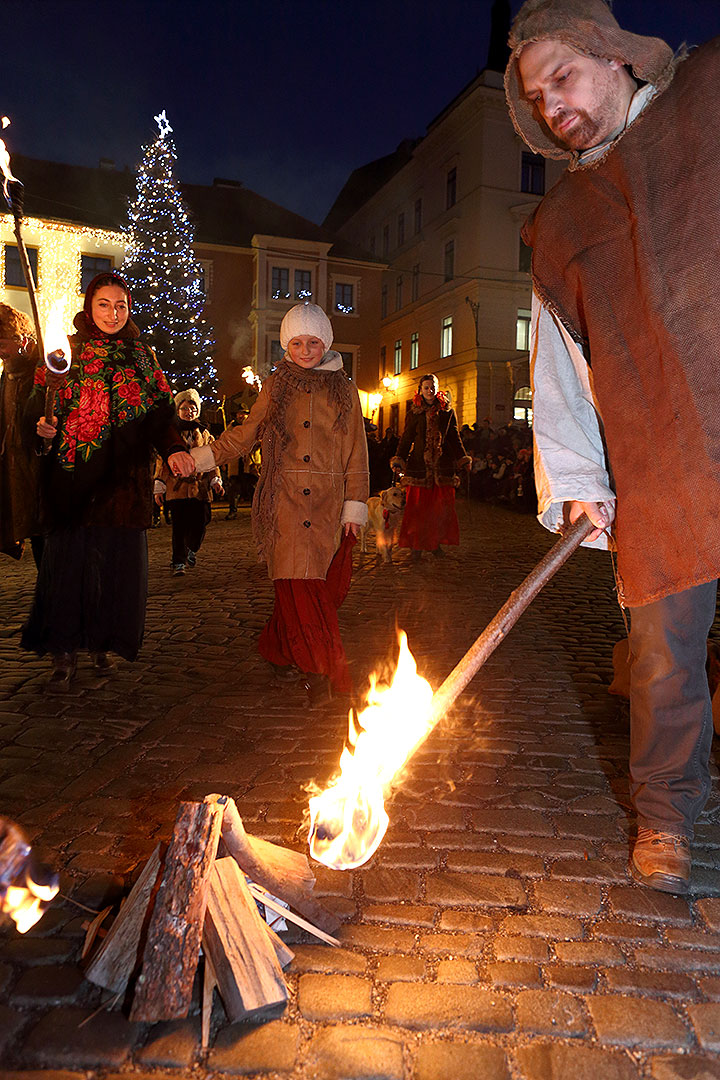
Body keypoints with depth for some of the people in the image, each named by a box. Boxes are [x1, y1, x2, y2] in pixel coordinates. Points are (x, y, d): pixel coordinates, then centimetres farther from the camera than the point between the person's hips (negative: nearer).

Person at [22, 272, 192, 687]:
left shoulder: (142, 355, 13)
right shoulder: (68, 350, 9)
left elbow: (160, 414, 8)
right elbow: (38, 402, 6)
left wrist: (174, 448, -11)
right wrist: (43, 423, -17)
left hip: (125, 477, 1)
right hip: (73, 476, -1)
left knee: (119, 560, 1)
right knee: (69, 557, -3)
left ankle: (105, 642, 17)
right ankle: (65, 651, 7)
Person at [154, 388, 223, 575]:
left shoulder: (204, 434, 14)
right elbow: (162, 461, 5)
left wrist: (216, 481, 2)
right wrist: (159, 488, -1)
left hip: (200, 487, 2)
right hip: (176, 487, -2)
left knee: (200, 523, -1)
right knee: (179, 526, -3)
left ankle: (192, 549, 30)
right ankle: (178, 562, 10)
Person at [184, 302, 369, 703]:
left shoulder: (343, 389, 11)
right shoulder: (276, 385, 12)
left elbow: (356, 452, 10)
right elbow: (248, 433, 19)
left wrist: (355, 506, 4)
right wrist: (201, 456, 9)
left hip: (326, 503, 1)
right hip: (284, 500, 0)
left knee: (324, 586, -2)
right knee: (300, 584, -9)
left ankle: (279, 650, 21)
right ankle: (323, 672, 1)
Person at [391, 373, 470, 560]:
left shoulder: (448, 412, 11)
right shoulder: (414, 413, 8)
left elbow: (455, 438, 14)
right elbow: (406, 438, 5)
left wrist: (463, 459, 6)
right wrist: (399, 459, -6)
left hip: (443, 463, 1)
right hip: (419, 463, -1)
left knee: (442, 506, -1)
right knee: (418, 505, -4)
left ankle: (435, 543, 11)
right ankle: (417, 545, 3)